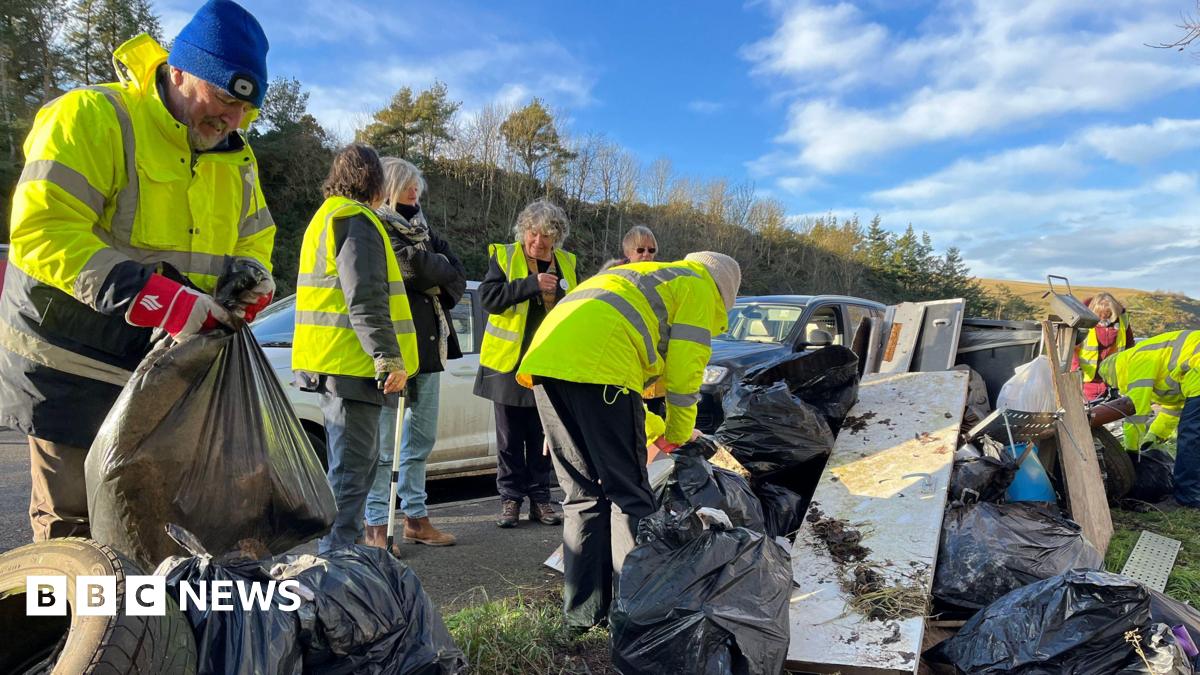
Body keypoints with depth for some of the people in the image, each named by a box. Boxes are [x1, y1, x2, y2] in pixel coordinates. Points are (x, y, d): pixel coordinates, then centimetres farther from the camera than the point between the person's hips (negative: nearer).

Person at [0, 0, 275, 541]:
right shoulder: (91, 116, -13)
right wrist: (153, 296, -33)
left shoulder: (235, 157, 8)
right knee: (73, 525, 4)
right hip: (74, 366, -6)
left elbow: (253, 239, 17)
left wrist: (251, 277, -8)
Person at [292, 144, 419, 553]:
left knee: (358, 461, 19)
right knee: (352, 468, -8)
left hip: (334, 362, 11)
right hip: (352, 363, -11)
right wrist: (389, 357, -23)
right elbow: (365, 300, -22)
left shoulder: (328, 216, 23)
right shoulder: (357, 220, -11)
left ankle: (345, 543, 28)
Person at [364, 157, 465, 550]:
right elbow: (413, 264, -20)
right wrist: (441, 266, -2)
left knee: (422, 437, 11)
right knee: (386, 440, -4)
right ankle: (376, 526, 5)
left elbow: (458, 275, 10)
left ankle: (415, 517, 21)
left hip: (427, 344, 8)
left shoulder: (420, 228, 18)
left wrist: (440, 286, -8)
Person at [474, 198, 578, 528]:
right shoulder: (504, 256, 0)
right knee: (510, 437, 5)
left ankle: (540, 498, 18)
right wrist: (532, 284, -20)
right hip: (509, 362, -2)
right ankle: (510, 499, 15)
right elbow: (487, 296, -13)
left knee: (543, 436, 8)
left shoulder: (566, 263, 11)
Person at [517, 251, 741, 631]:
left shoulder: (639, 276, 39)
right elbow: (684, 369, 7)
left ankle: (582, 613, 19)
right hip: (596, 366, -8)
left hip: (543, 358, 8)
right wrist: (677, 436, 21)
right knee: (628, 496, 3)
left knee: (583, 496, 14)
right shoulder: (699, 285, 17)